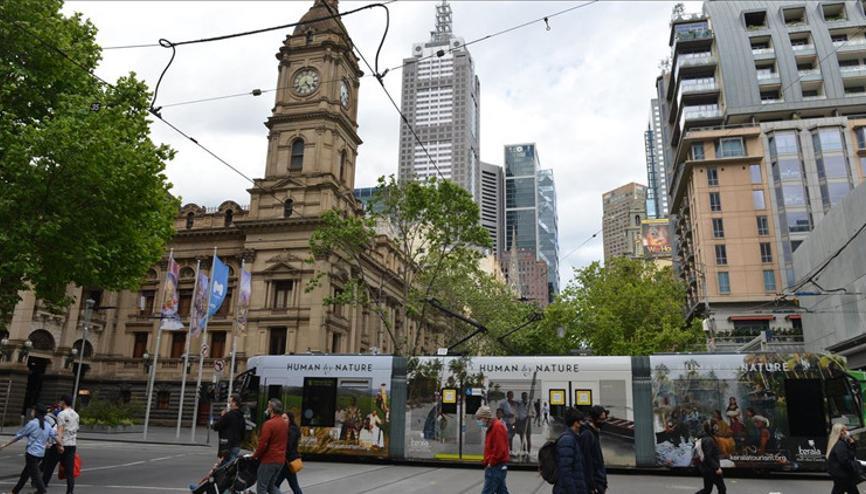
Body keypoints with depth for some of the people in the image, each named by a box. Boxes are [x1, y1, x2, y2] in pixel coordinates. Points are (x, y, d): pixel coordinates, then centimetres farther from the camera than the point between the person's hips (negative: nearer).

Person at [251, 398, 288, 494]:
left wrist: (255, 455, -3)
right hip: (281, 460, 8)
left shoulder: (269, 424, -16)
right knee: (271, 485, 19)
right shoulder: (285, 424, 10)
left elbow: (263, 443, -17)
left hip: (269, 460, -8)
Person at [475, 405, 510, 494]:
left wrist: (491, 462, -15)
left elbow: (500, 449, -23)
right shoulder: (491, 427, 15)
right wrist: (486, 461, 13)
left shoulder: (498, 427, -17)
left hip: (496, 467, -10)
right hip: (495, 466, 10)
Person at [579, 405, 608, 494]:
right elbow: (587, 462, -20)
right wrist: (591, 485, -20)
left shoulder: (595, 433, 12)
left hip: (600, 482, 9)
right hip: (594, 483, -9)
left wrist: (604, 482, 18)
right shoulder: (587, 435, -18)